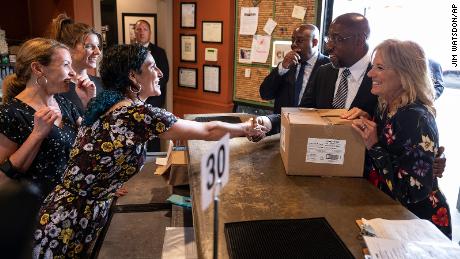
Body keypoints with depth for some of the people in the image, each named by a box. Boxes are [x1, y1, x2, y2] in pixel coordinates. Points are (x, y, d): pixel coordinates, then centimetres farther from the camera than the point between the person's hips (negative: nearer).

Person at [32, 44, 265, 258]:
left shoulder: (109, 106, 5)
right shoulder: (140, 113, -21)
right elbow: (208, 131, -13)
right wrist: (246, 128, 4)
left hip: (66, 211, 8)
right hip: (71, 222, -8)